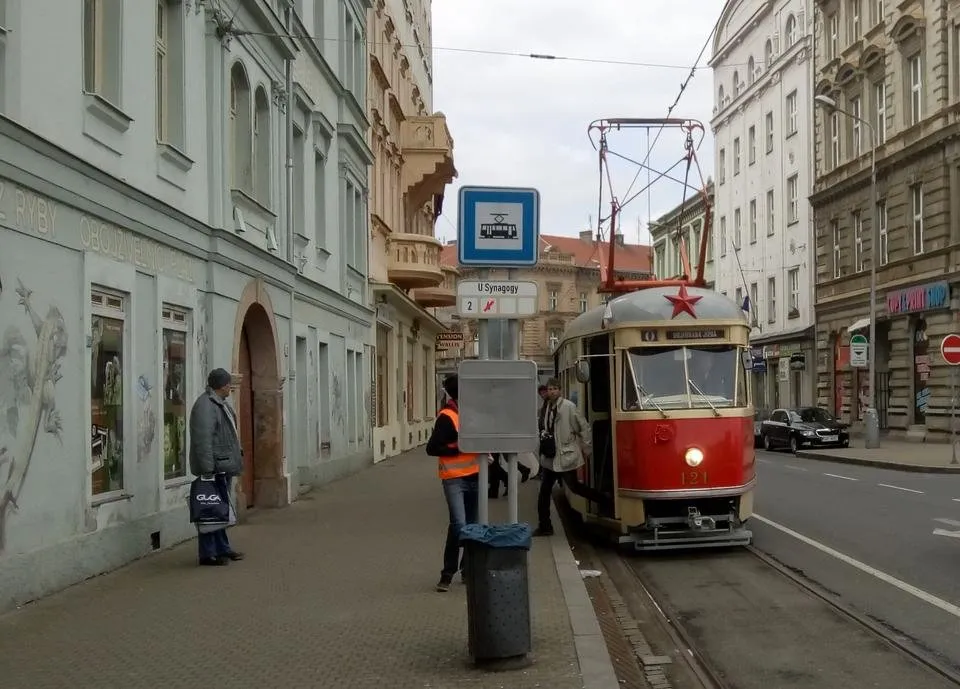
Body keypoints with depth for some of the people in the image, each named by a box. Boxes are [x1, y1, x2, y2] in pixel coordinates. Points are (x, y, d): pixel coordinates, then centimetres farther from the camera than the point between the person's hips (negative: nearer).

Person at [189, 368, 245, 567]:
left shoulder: (221, 403, 18)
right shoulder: (205, 406, -17)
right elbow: (203, 440, -23)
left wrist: (238, 455, 24)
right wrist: (207, 469, -26)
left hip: (224, 467, 11)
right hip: (214, 468, -11)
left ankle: (222, 549, 25)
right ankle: (208, 554, -1)